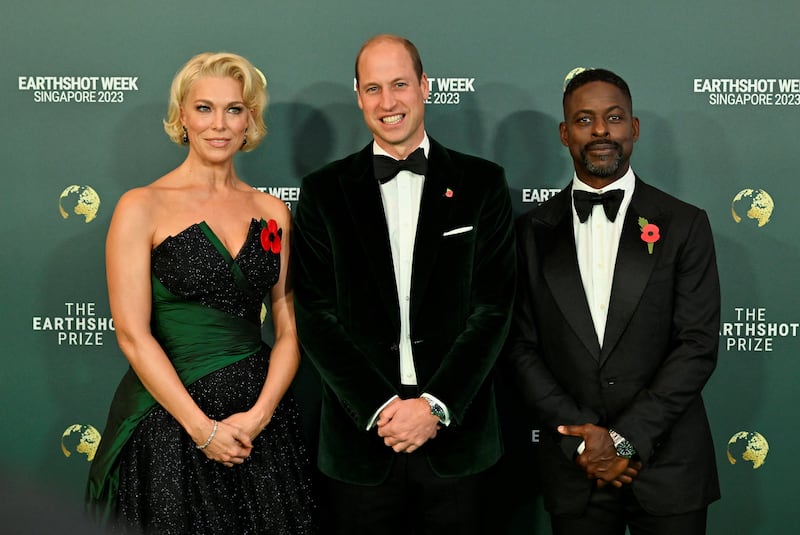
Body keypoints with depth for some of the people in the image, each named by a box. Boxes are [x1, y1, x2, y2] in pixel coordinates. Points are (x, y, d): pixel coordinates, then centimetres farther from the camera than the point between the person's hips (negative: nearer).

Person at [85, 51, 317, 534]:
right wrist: (202, 427, -13)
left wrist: (259, 413, -10)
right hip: (171, 422, -3)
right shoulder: (142, 207, -5)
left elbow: (288, 329, 5)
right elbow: (133, 334, -10)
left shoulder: (272, 211, 6)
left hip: (261, 416, 4)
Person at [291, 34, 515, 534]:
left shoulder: (482, 183, 2)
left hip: (456, 436, 0)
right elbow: (317, 315, -2)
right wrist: (378, 408, -10)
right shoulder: (324, 191, 3)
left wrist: (436, 405, -11)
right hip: (360, 438, 0)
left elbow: (494, 308, -3)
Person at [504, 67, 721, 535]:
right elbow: (522, 348, 0)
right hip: (574, 470, 1)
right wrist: (581, 437, -10)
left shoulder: (684, 225, -1)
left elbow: (699, 345, -7)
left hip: (669, 467, -1)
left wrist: (627, 438, -13)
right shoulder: (535, 231, 3)